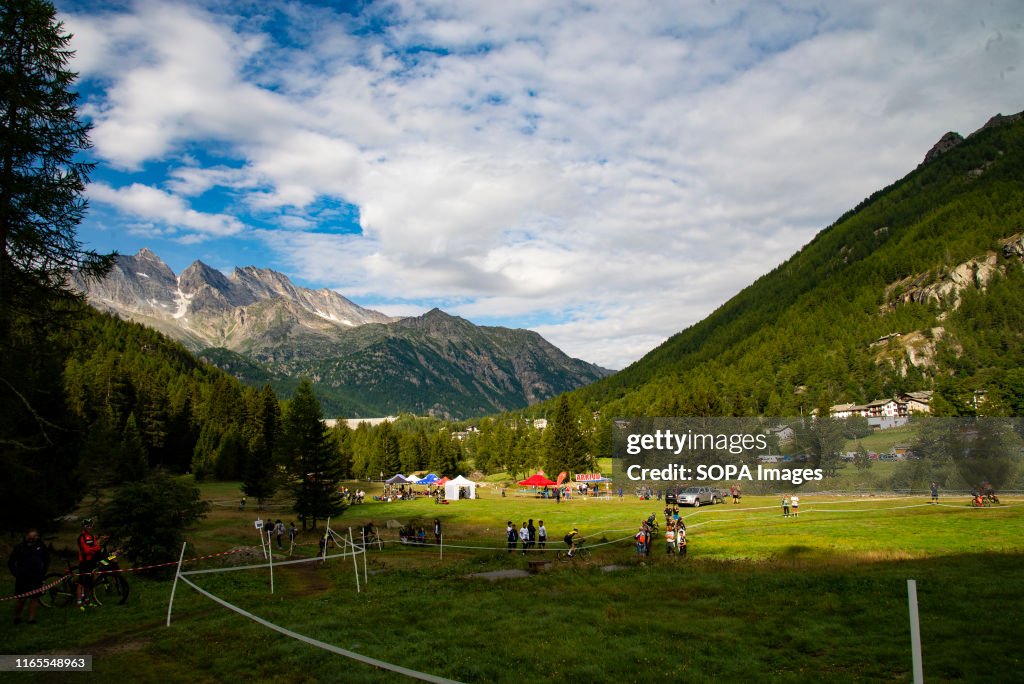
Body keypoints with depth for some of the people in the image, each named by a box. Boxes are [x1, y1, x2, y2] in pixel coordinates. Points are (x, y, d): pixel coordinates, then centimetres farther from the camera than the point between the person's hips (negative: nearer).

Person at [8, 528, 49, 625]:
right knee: (22, 600, 1)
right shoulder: (20, 547, -5)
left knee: (34, 599, 2)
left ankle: (31, 619, 10)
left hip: (36, 578, 2)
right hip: (22, 579, -2)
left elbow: (47, 560, 16)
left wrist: (43, 572, 7)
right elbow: (10, 563, 4)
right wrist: (16, 574, -4)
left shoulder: (41, 546, 3)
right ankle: (17, 618, 21)